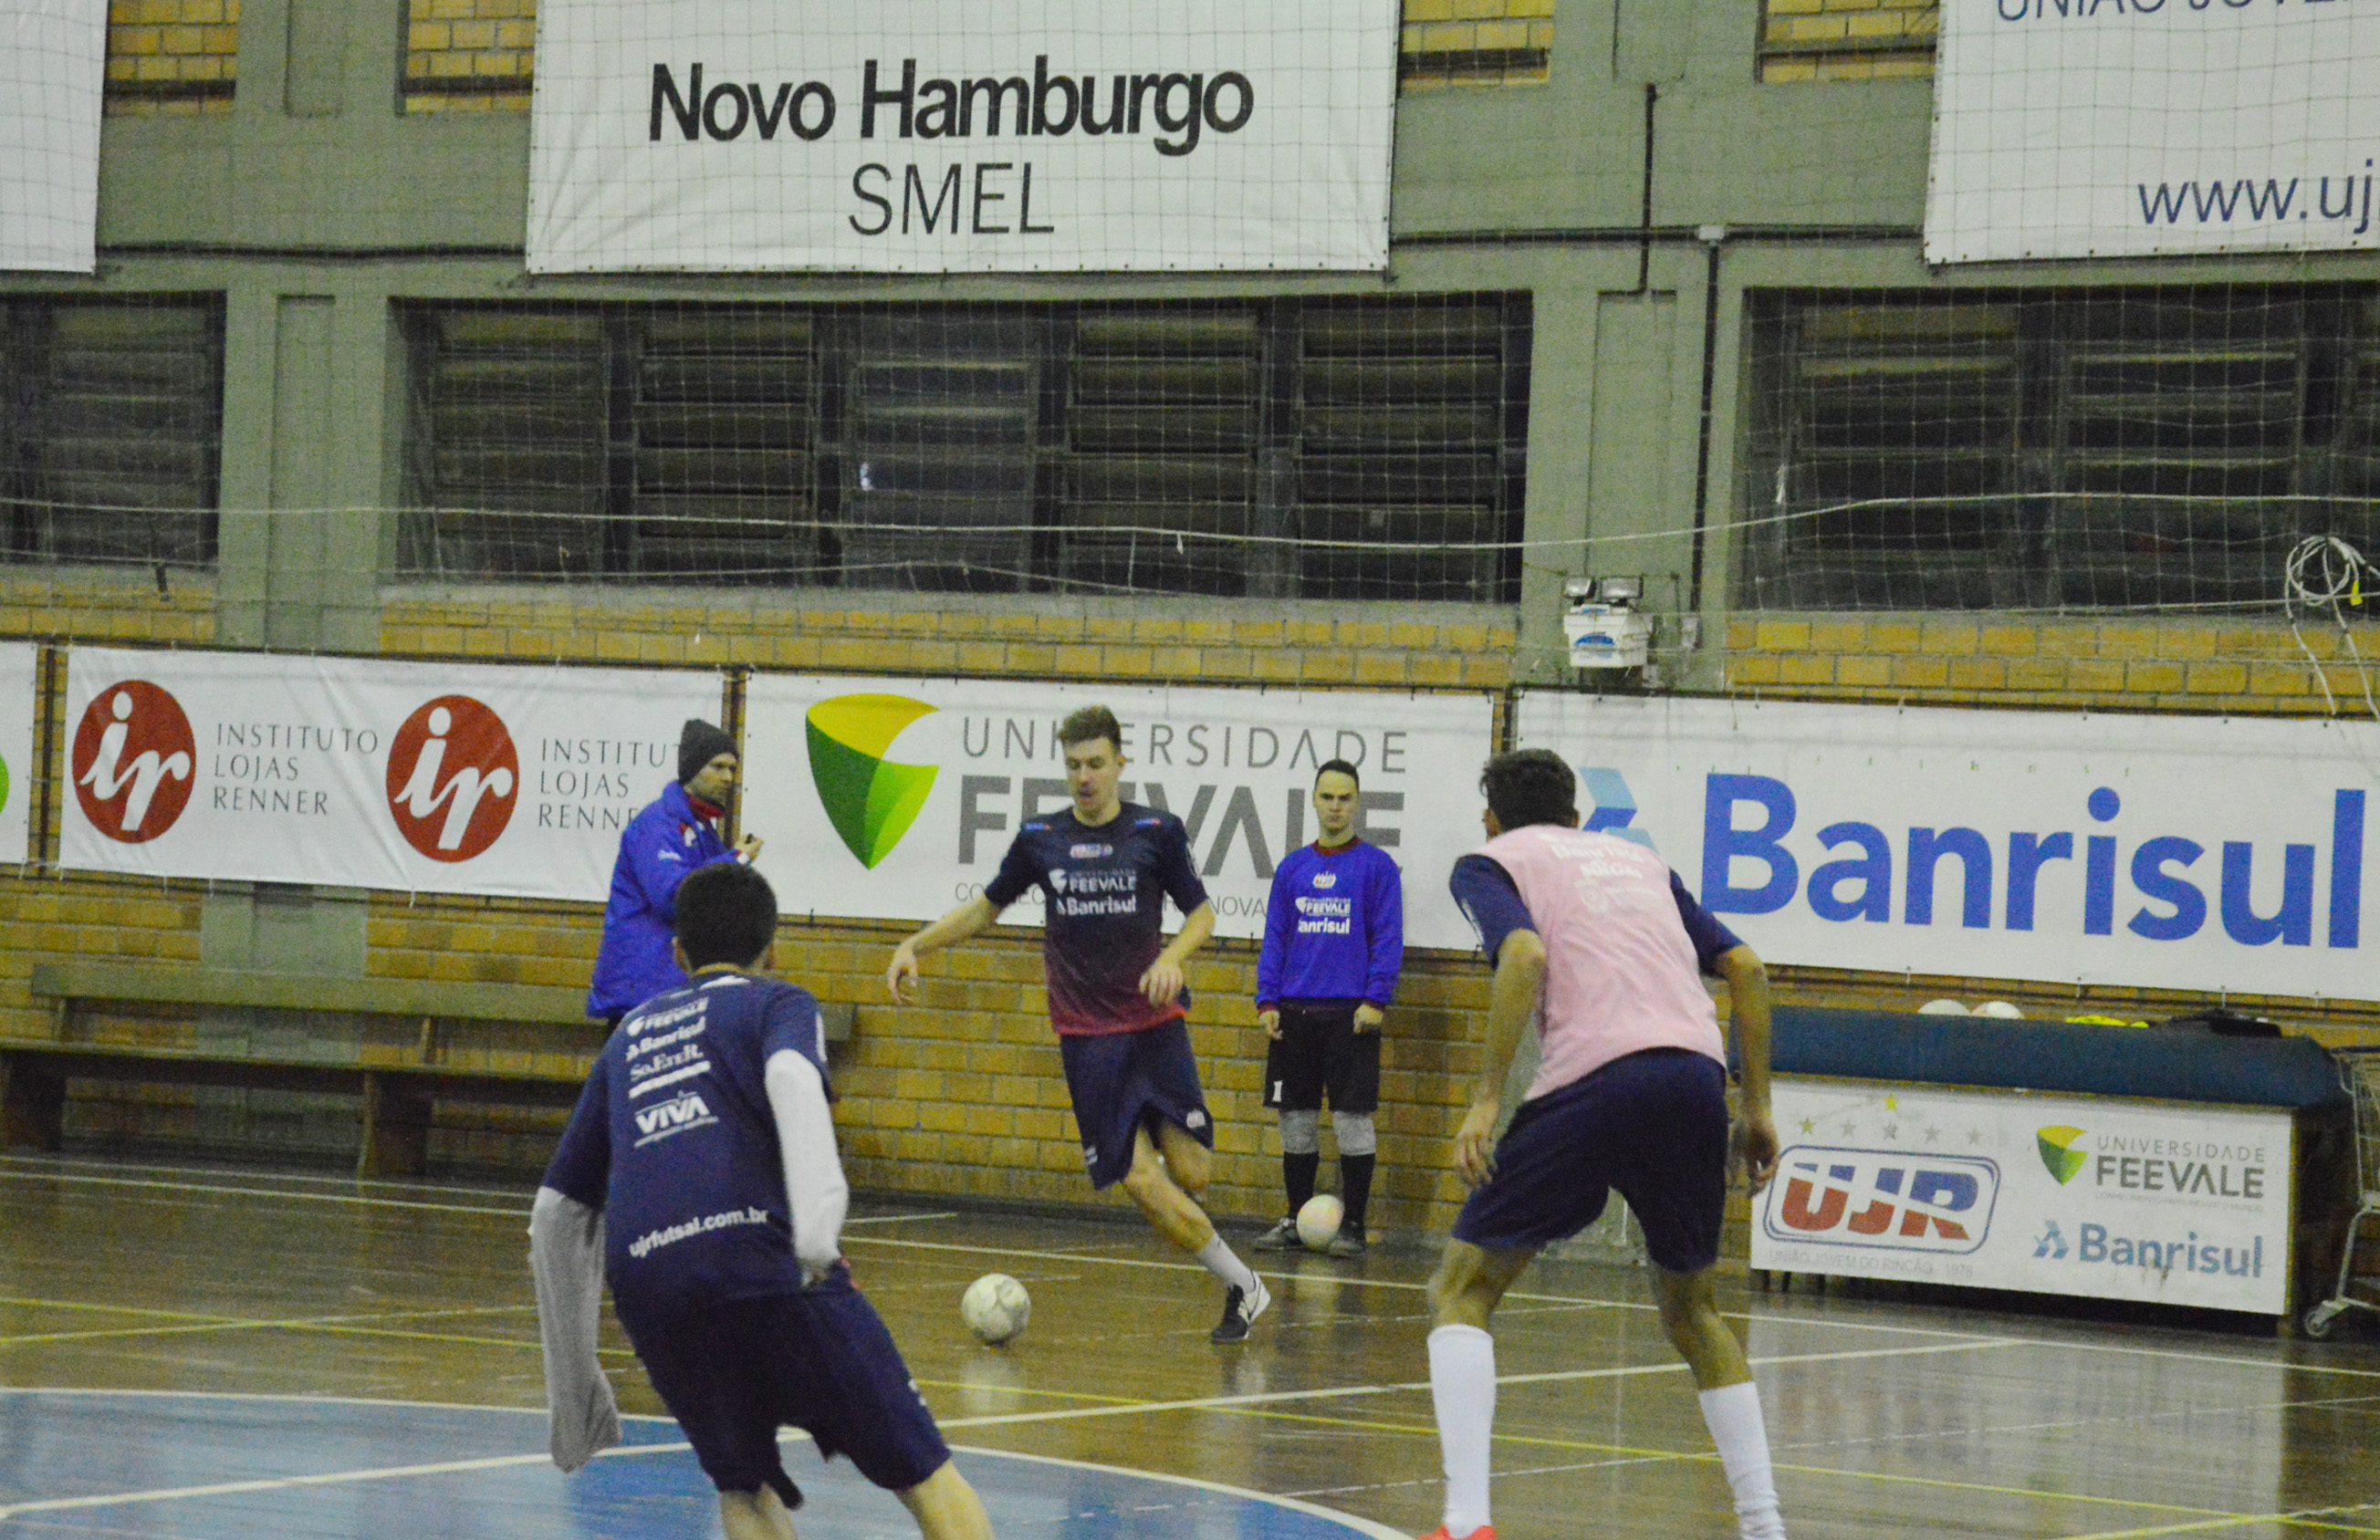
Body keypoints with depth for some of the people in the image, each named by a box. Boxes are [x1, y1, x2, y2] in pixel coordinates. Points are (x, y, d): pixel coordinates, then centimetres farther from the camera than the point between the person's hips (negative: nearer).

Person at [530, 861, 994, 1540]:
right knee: (925, 1472, 2)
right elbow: (791, 1078, -9)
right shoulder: (777, 1003, 18)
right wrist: (818, 1225, -24)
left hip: (645, 1285, 4)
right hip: (759, 1249, -4)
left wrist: (572, 1383, 40)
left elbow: (556, 1216, 33)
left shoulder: (629, 1036, 32)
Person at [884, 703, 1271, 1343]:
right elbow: (986, 907, 18)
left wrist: (1173, 957, -13)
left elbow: (1201, 911, 7)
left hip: (1154, 1021, -1)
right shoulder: (1039, 839, 5)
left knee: (1190, 1171, -10)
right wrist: (914, 944, 8)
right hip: (1087, 1034, 1)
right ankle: (1241, 1285, 2)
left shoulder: (1156, 831, 0)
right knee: (1140, 1180, -13)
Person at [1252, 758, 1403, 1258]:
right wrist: (1267, 1001, 4)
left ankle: (1353, 1226, 3)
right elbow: (1274, 939, 14)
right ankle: (1295, 1220, 15)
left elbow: (1388, 939, -2)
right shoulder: (1292, 868, 12)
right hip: (1295, 1011, 4)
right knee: (1296, 1121, 6)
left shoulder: (1376, 866, 1)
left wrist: (1375, 999, -11)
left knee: (1353, 1118, -3)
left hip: (1350, 1013, -4)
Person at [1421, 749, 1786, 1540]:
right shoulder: (1639, 859, 30)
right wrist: (1757, 1107, 23)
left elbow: (1526, 956, -7)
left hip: (1594, 1081, -5)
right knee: (1689, 1306, 25)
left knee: (1461, 1292, 6)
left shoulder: (1492, 861, 15)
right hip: (1698, 1076, 5)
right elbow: (1745, 967, 20)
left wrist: (1486, 1099, -10)